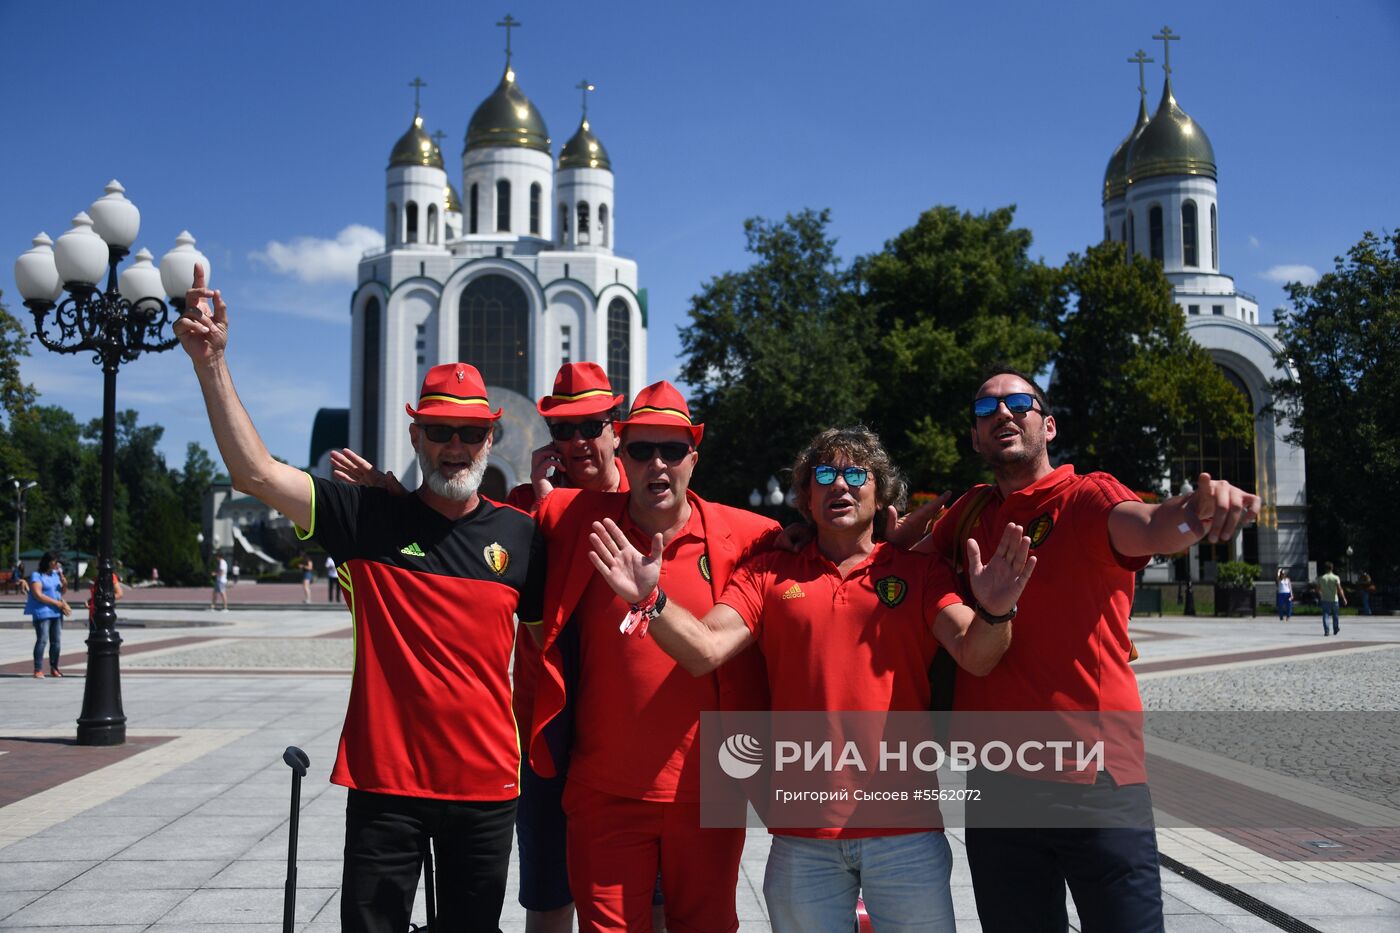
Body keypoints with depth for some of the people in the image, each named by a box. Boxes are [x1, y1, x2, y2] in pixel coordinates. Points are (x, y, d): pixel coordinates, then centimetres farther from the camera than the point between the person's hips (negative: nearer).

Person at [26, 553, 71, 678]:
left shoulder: (55, 574, 15)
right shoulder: (36, 576, -5)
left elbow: (61, 592, 23)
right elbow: (38, 595, -15)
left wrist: (63, 584, 1)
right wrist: (57, 603, -16)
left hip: (56, 612, 7)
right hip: (42, 611, -7)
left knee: (56, 640, 6)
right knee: (42, 640, -11)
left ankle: (54, 668, 15)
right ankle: (38, 670, -8)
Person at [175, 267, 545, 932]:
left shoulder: (520, 534, 3)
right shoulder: (370, 518, -4)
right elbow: (255, 472, -13)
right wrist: (211, 361, -20)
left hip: (486, 785, 2)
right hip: (385, 781, -2)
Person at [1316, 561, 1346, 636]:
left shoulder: (1321, 578, 0)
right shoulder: (1335, 578, -7)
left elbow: (1318, 590, 5)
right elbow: (1339, 589, -13)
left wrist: (1320, 597, 22)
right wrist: (1344, 599, -8)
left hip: (1324, 600, 1)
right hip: (1334, 599, -1)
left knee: (1325, 615, 0)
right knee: (1335, 615, 15)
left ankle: (1326, 631, -12)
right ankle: (1335, 630, 27)